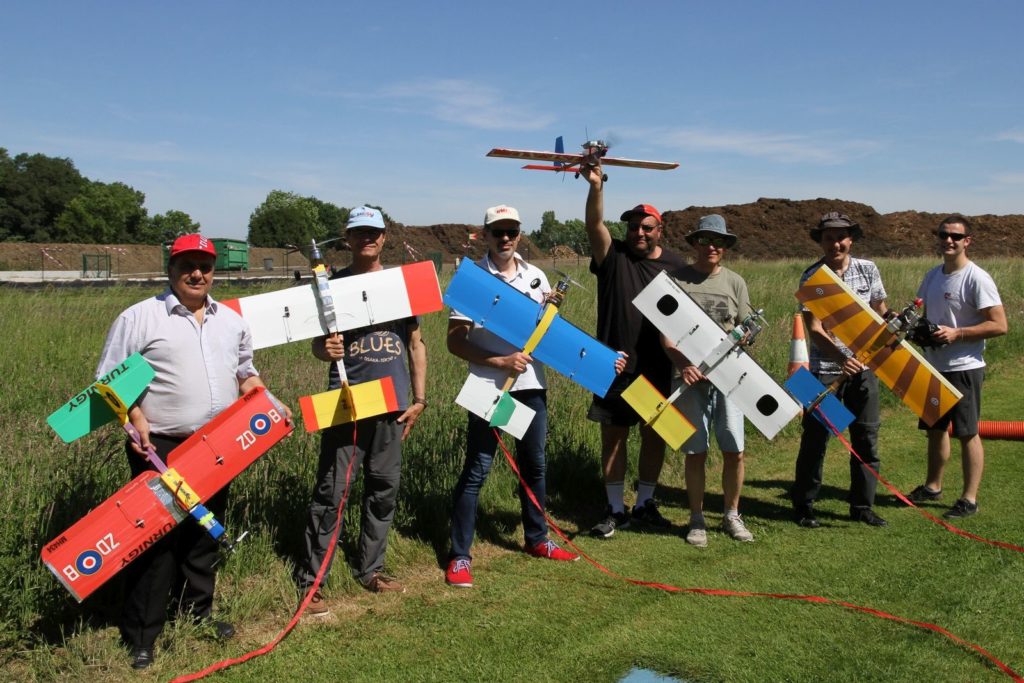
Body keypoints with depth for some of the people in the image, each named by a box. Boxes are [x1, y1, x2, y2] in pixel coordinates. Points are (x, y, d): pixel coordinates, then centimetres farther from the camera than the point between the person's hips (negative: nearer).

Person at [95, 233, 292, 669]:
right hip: (162, 449, -5)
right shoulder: (140, 318, -5)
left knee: (204, 535, 16)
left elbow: (245, 373, 20)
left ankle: (198, 614, 32)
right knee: (155, 538, -2)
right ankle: (140, 637, 11)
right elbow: (109, 380, -5)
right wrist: (136, 420, -18)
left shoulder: (231, 320, 12)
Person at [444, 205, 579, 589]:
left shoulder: (536, 277, 9)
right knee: (477, 470, -1)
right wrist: (500, 361, -18)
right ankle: (459, 556, 10)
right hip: (489, 387, -5)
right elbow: (455, 342, -10)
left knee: (534, 464, 16)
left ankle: (537, 539, 33)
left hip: (532, 385, 5)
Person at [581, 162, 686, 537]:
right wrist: (596, 186, -34)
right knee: (613, 437, 5)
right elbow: (595, 224, -18)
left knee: (654, 435, 10)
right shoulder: (613, 256, 0)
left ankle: (645, 504, 27)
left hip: (657, 369, 2)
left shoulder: (676, 265, 6)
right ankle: (616, 510, 18)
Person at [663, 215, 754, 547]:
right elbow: (665, 333, -2)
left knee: (734, 450, 4)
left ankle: (732, 515, 23)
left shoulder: (734, 282, 9)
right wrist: (683, 364, -16)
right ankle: (697, 519, 20)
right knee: (695, 452, 4)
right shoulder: (677, 279, 1)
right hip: (692, 376, -2)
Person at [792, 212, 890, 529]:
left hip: (864, 365, 4)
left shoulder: (868, 269, 3)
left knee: (867, 437, 9)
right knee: (815, 437, 3)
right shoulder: (812, 277, -9)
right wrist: (840, 357, -32)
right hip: (826, 368, -4)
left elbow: (880, 310, 16)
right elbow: (814, 328, -18)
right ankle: (803, 505, 17)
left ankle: (862, 505, 23)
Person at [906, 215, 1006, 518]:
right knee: (936, 428, 18)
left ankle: (969, 499, 10)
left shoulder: (977, 278, -14)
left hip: (963, 369, -8)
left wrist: (956, 334, -23)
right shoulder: (932, 276, 9)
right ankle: (932, 486, 32)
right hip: (934, 367, 8)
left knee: (967, 434, 0)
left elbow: (999, 325, -17)